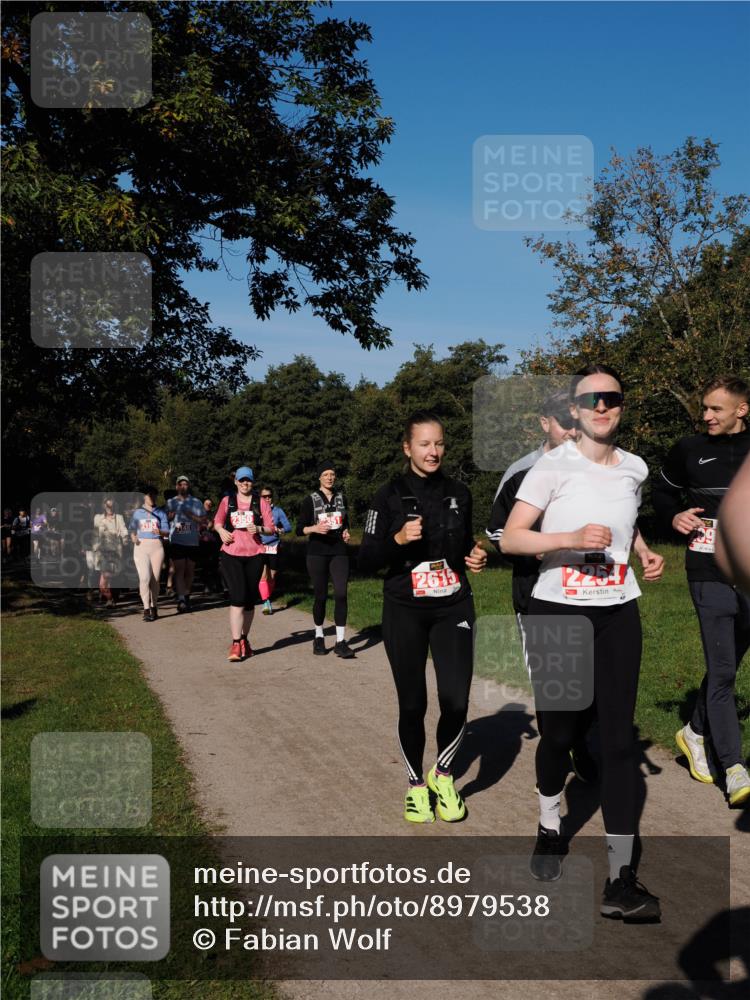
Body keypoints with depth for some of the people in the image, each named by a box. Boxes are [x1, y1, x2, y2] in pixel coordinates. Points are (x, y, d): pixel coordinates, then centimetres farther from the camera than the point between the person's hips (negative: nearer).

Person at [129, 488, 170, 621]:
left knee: (155, 579, 1)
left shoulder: (160, 513, 11)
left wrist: (160, 532, -16)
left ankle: (154, 607, 12)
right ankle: (146, 609, -16)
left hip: (156, 546, 1)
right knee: (144, 578, -15)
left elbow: (167, 532, 6)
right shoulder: (137, 512, 12)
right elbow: (132, 529, 10)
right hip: (141, 546, -1)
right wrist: (133, 537, -12)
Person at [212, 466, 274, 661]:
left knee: (250, 600, 10)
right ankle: (236, 644, -13)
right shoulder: (227, 501, 7)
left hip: (254, 555, 2)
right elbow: (217, 521, 18)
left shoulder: (261, 503, 7)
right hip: (231, 554, -2)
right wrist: (221, 531, -3)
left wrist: (259, 529, -14)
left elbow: (271, 527, 7)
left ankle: (244, 639, 27)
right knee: (237, 597, -14)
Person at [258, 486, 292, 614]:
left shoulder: (278, 511, 4)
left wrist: (279, 530, -19)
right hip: (260, 547, -2)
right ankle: (266, 603, -14)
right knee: (263, 575, -14)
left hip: (274, 547, 2)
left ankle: (268, 599, 27)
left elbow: (288, 526, 0)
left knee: (272, 577, 9)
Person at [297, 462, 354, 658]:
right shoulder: (310, 500, 1)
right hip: (317, 552, -2)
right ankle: (319, 638, 21)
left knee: (341, 594, -10)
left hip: (339, 552, 2)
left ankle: (341, 642, -9)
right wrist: (315, 528, -19)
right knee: (320, 595, 2)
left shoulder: (341, 497, 12)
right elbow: (300, 529, -1)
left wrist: (346, 532, 4)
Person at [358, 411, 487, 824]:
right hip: (405, 612, -2)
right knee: (412, 704, 4)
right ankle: (416, 784, 26)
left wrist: (475, 557, -1)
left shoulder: (458, 493, 6)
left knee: (456, 701, -9)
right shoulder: (390, 496, -4)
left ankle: (442, 774, 18)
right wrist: (397, 539, -21)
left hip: (453, 608, 2)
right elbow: (366, 561, -5)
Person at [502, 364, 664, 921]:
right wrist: (572, 538, -25)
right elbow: (509, 539, -13)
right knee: (559, 730, 7)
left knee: (620, 735, -3)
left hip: (617, 614, 3)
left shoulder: (635, 469, 6)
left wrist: (645, 553, 8)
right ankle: (550, 828, 37)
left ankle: (622, 880, 1)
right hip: (557, 610, -3)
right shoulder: (553, 466, -8)